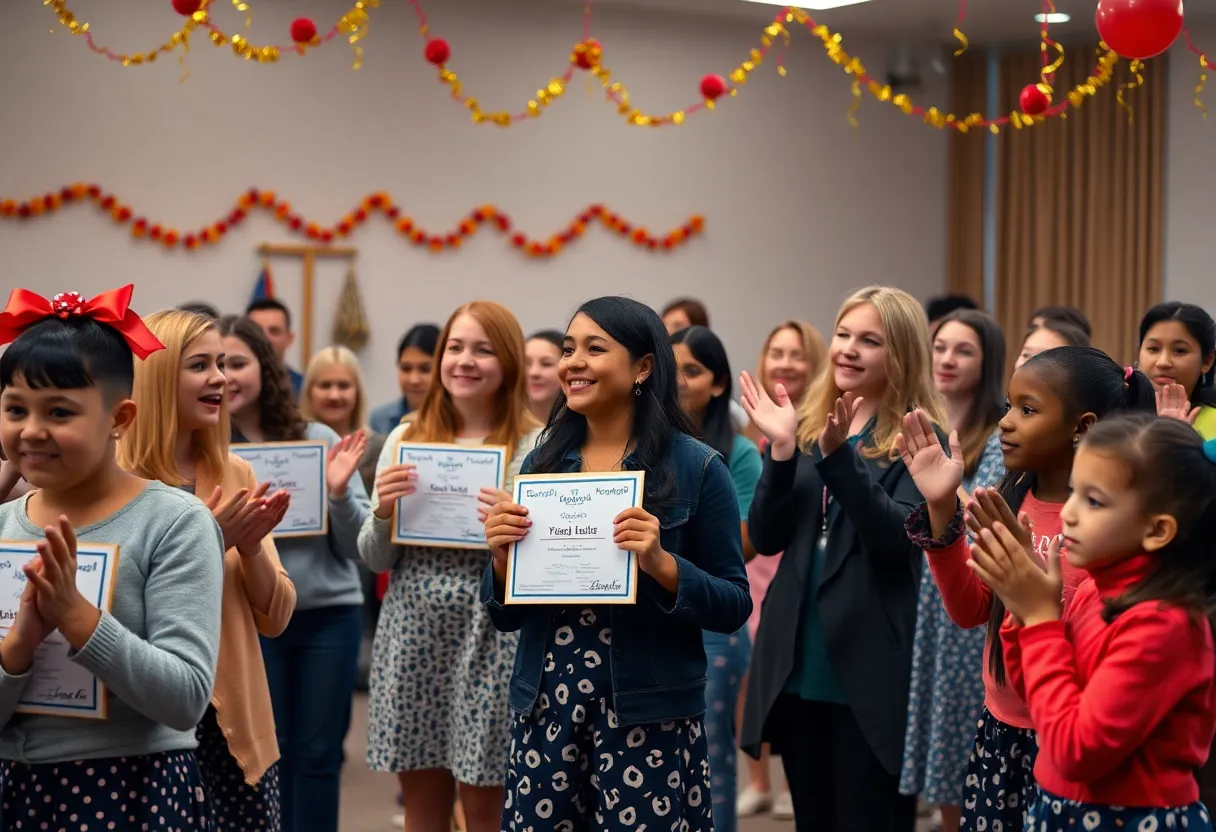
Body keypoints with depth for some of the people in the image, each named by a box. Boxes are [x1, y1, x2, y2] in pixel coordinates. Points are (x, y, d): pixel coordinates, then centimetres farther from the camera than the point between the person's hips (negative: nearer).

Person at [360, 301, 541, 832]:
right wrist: (383, 512, -9)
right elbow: (375, 560, 10)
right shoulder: (406, 439, 8)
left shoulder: (536, 446, -3)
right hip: (412, 633, 4)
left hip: (491, 635, -4)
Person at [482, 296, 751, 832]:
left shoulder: (696, 467, -5)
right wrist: (501, 558, -9)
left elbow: (735, 607, -4)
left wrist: (661, 563, -19)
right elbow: (506, 616, 11)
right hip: (545, 708, 4)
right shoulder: (542, 461, 6)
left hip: (648, 714, -3)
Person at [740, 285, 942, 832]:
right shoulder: (808, 428, 9)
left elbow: (899, 537, -19)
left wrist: (838, 458, -29)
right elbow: (766, 539, 2)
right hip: (798, 666, 5)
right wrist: (782, 452, -12)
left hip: (871, 672, -5)